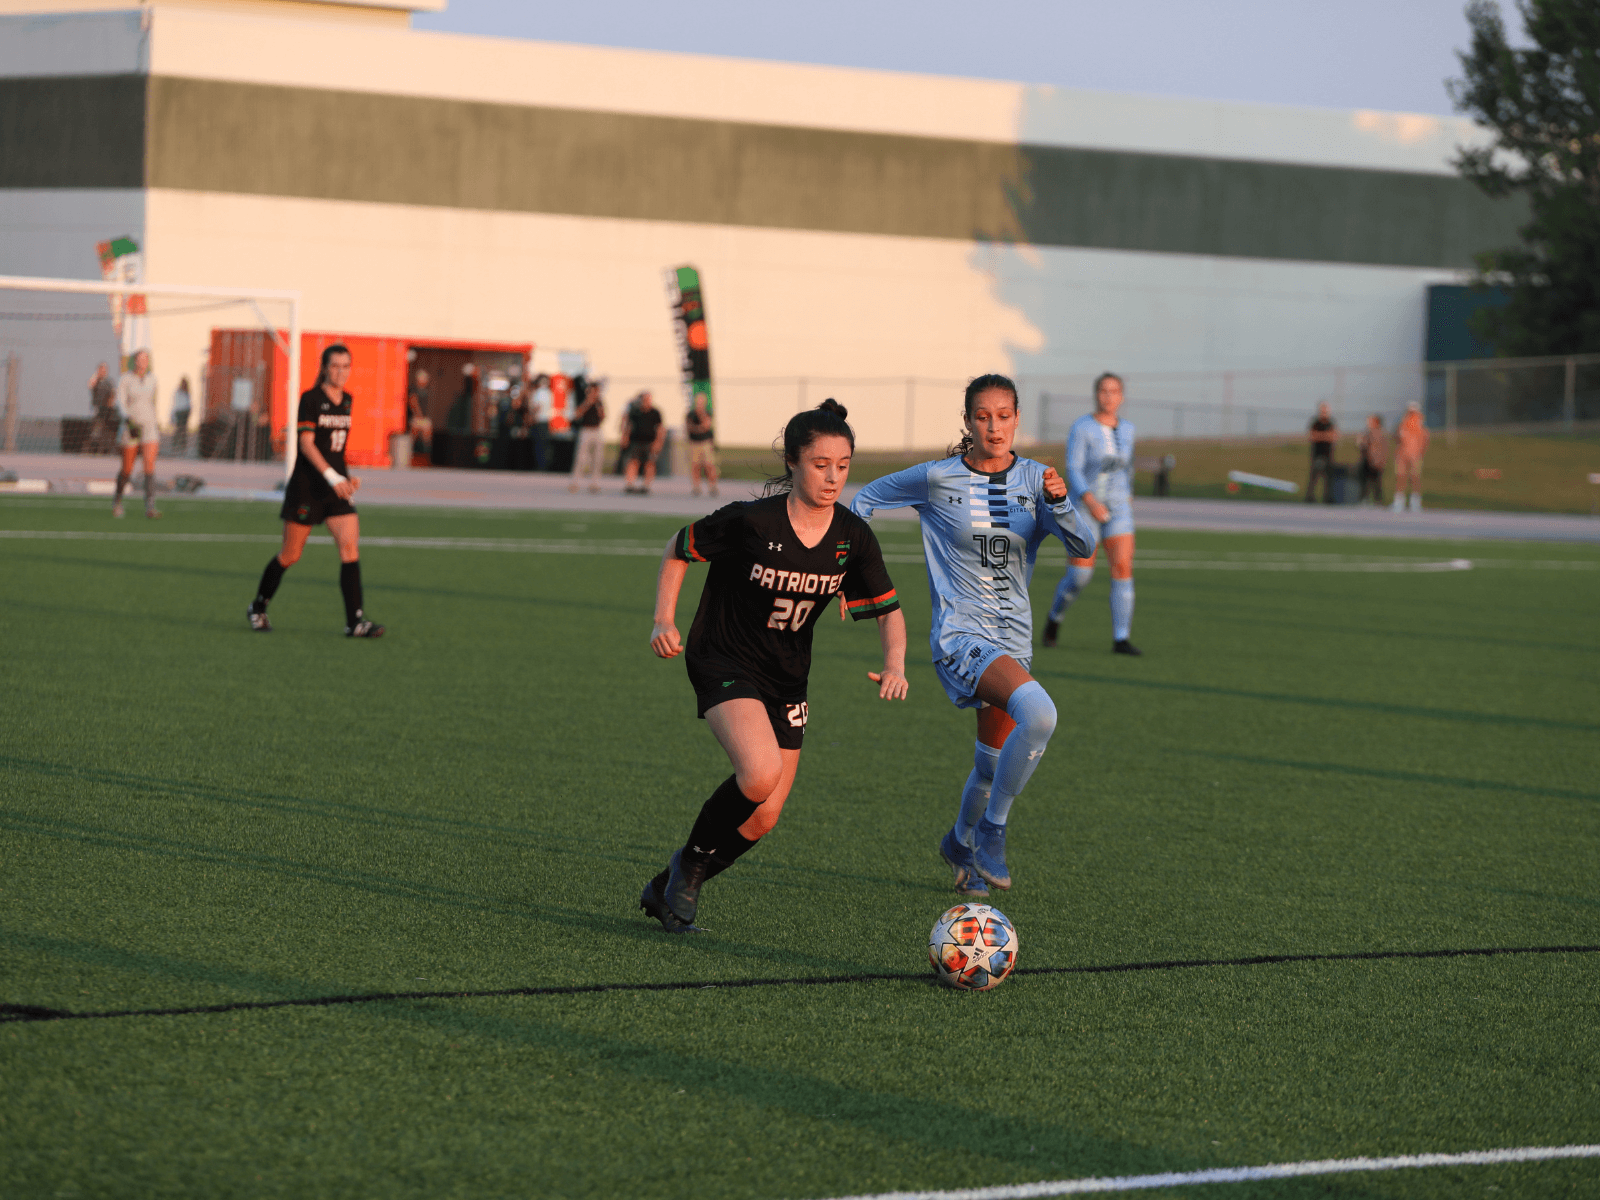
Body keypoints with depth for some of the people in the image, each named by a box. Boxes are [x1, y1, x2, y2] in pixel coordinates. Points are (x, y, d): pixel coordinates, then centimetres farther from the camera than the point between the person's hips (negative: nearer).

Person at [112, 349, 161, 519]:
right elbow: (120, 403, -15)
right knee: (127, 470, 6)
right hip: (131, 427, -2)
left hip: (149, 427, 2)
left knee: (150, 466, -15)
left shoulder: (151, 379, 8)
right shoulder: (125, 379, -4)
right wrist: (128, 420, -32)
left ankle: (150, 507, -20)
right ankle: (117, 500, 33)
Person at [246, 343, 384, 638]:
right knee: (290, 555, 4)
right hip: (307, 485, -5)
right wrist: (332, 476, -27)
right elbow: (306, 443, -17)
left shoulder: (346, 401, 11)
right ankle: (258, 608, 25)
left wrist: (347, 476, 12)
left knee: (350, 547, -10)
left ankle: (355, 621, -13)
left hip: (336, 485, 5)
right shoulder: (310, 399, -10)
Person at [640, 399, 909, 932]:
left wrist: (894, 664, -17)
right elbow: (679, 548, -3)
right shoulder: (752, 521, -20)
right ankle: (690, 862, -3)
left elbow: (888, 609, 2)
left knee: (762, 820, 3)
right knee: (760, 775, -29)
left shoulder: (853, 537, -8)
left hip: (787, 678, 6)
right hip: (724, 663, -6)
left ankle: (667, 890, 26)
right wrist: (664, 620, -12)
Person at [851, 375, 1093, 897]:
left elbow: (1083, 548, -11)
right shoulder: (937, 479, -5)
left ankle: (962, 843, 47)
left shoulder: (1034, 479, 1)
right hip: (960, 634, -5)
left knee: (994, 764, 15)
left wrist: (1060, 503, -29)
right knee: (1038, 713, -31)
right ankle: (991, 830, -15)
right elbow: (867, 497, 10)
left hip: (1013, 639, 5)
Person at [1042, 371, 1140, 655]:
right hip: (1083, 508, -4)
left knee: (1123, 568, -12)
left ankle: (1121, 639, -11)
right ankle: (1055, 616, 27)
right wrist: (1090, 501, -31)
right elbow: (1073, 471, -18)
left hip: (1117, 510, 4)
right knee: (1079, 576, -5)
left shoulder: (1126, 429, 7)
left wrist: (1128, 495, 28)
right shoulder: (1082, 428, -10)